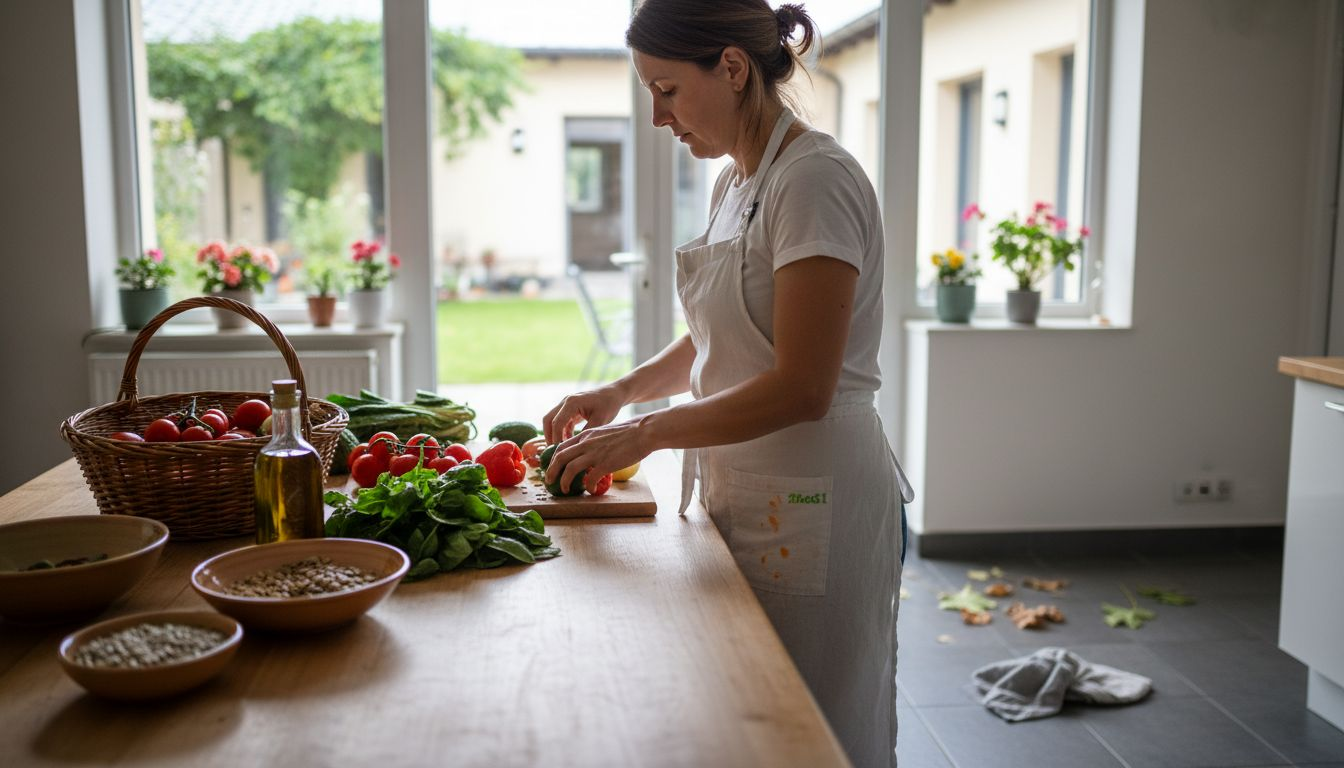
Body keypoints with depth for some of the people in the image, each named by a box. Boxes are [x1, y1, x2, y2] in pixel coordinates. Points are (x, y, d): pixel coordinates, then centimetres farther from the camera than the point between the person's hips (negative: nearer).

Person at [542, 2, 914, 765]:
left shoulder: (815, 179, -17)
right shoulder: (734, 183, 10)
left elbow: (801, 388, -22)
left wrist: (646, 433, -15)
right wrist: (622, 391, 5)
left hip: (812, 503, -8)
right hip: (743, 496, 9)